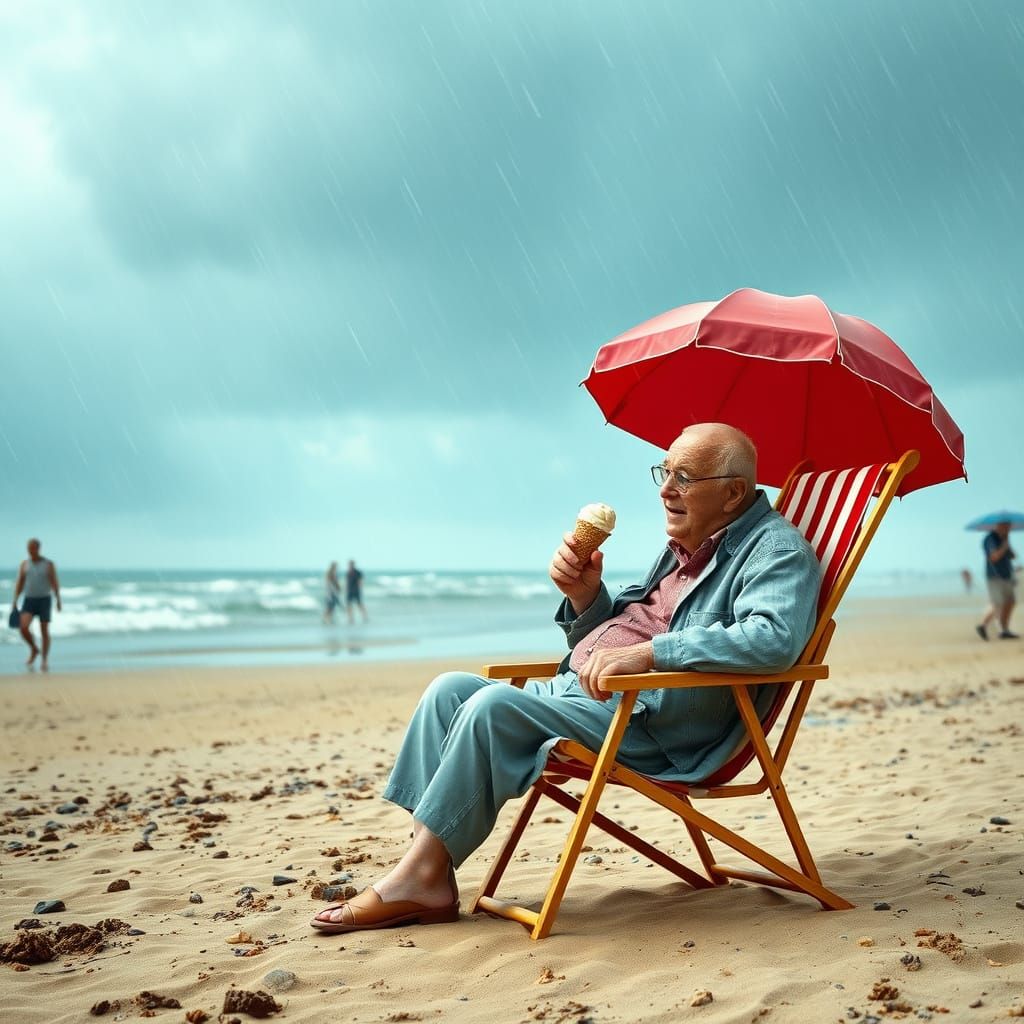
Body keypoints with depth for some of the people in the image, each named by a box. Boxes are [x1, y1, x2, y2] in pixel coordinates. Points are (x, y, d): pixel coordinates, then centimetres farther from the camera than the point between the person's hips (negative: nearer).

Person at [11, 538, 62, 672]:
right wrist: (15, 601, 0)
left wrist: (58, 601, -15)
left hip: (44, 600, -2)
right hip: (29, 600, 2)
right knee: (24, 627, -16)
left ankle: (44, 661, 10)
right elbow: (19, 583, 7)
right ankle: (34, 650, 9)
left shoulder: (49, 564, -3)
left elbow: (55, 583, -6)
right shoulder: (24, 564, 6)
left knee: (44, 632, -1)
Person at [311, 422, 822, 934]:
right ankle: (427, 876, -11)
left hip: (649, 720, -10)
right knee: (450, 689, -2)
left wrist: (648, 652, -30)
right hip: (578, 691, 10)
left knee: (493, 705, -26)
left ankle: (419, 875, -16)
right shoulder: (682, 547, 22)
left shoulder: (778, 550, -6)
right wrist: (583, 595, 3)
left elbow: (773, 637, -27)